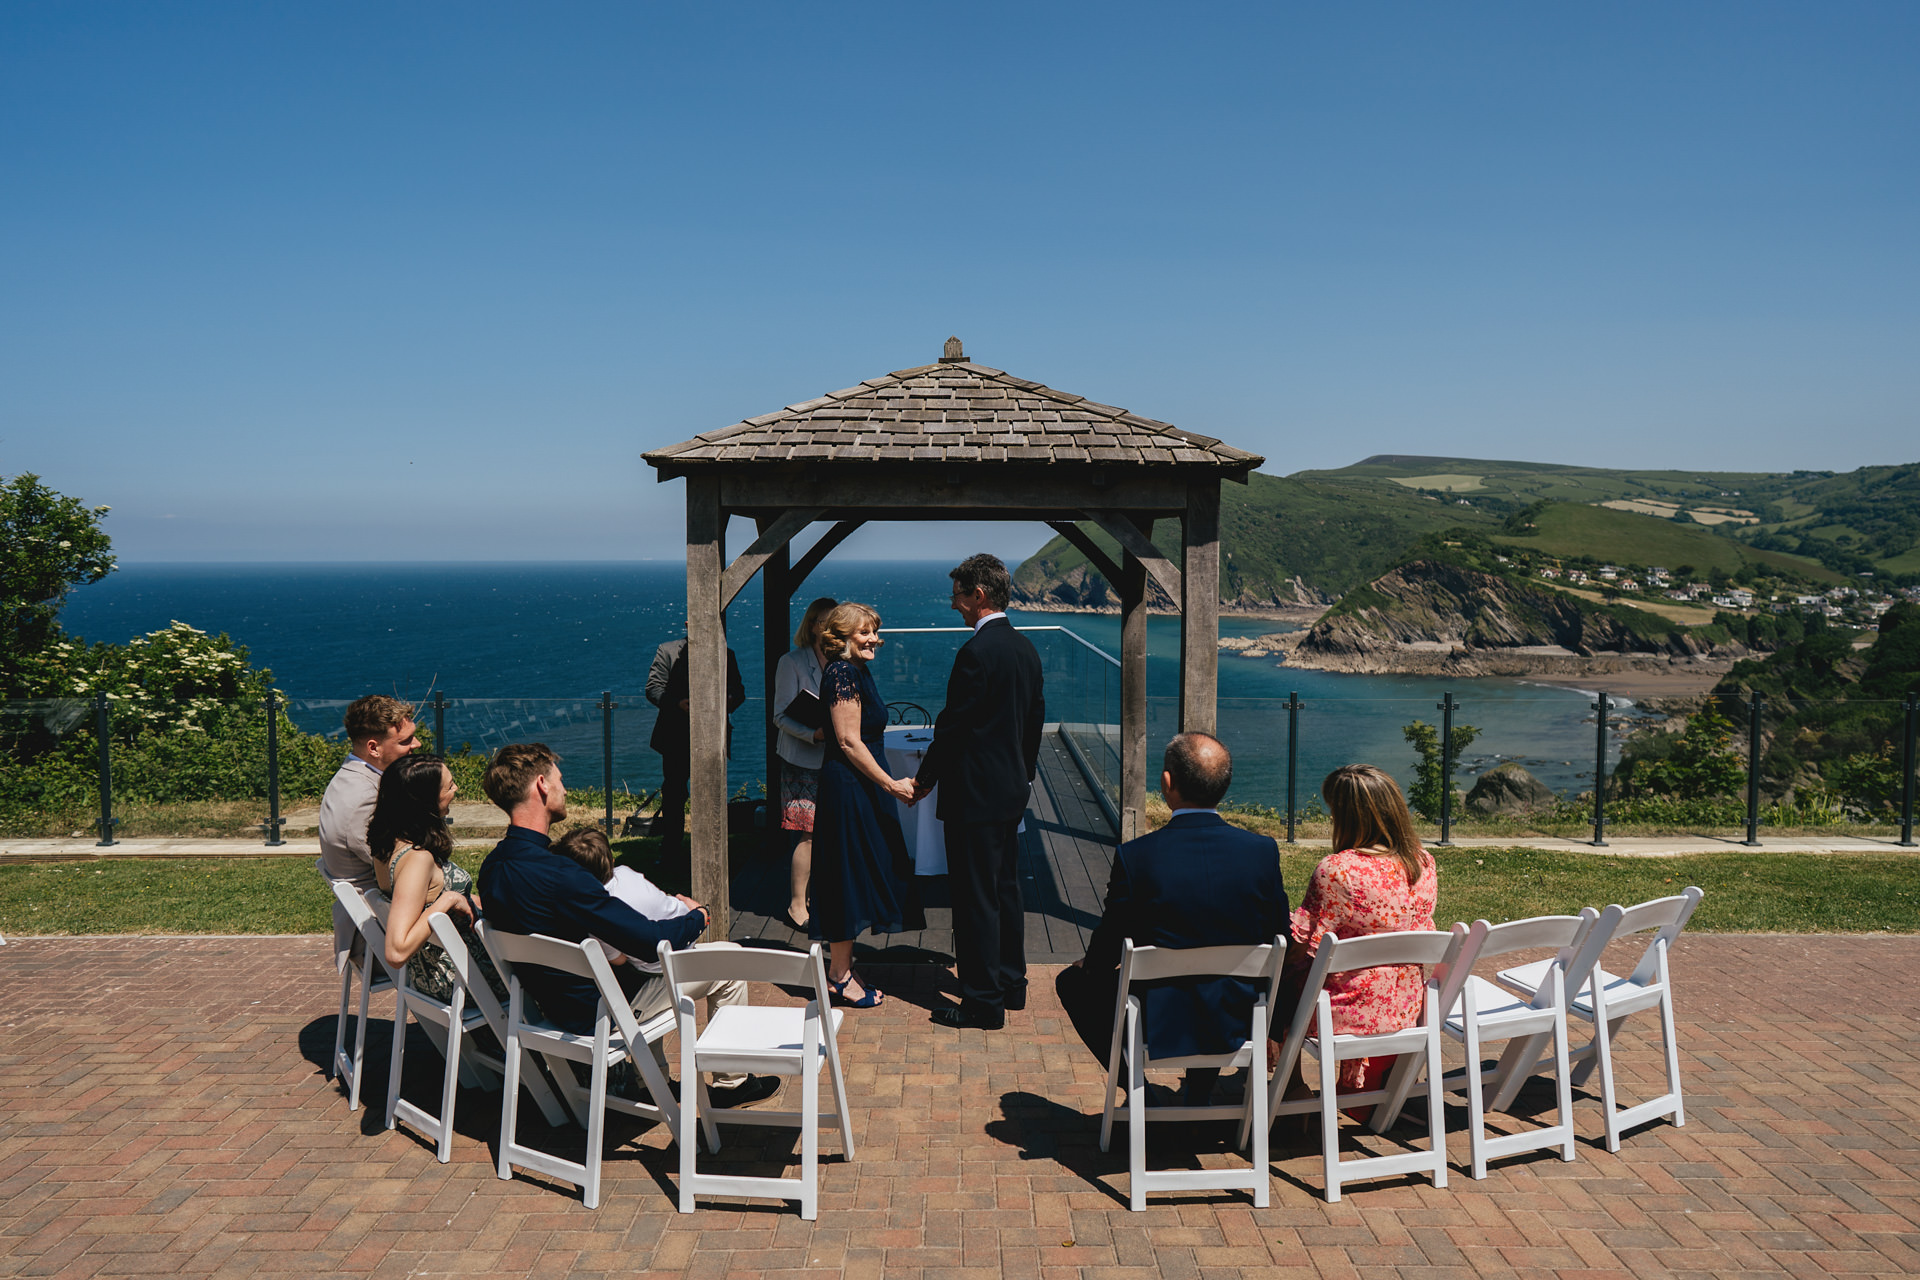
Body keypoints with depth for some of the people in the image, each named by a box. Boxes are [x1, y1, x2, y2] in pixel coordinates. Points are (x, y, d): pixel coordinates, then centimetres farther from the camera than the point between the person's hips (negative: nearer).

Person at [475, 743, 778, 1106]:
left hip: (552, 1003, 9)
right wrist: (697, 916, -7)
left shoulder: (492, 867, -5)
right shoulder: (556, 874, -33)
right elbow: (653, 942, -28)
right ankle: (731, 1083, 22)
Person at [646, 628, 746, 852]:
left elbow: (738, 689, 12)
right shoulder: (668, 651, 6)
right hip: (676, 738, -1)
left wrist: (730, 700, -13)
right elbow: (653, 688, -1)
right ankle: (671, 844, 11)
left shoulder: (725, 655, 13)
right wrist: (678, 704, -19)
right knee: (674, 792, 1)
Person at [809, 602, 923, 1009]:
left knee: (855, 877, 16)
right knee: (848, 874, -2)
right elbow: (849, 742, -20)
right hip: (848, 788, -10)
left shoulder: (857, 671, 14)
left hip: (862, 788, 10)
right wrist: (891, 784, -18)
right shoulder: (842, 672, -17)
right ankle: (840, 975, 9)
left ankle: (841, 967, 27)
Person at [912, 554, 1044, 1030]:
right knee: (1006, 889, 18)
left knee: (976, 897, -1)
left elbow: (953, 726, -17)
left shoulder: (976, 652, -20)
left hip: (975, 793, -9)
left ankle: (983, 1003, 7)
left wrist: (925, 779, -6)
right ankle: (1011, 985, 29)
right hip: (1012, 790, 9)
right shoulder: (1027, 649, 8)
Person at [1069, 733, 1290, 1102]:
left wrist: (1088, 967, 14)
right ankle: (1201, 1092, 37)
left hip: (1158, 1027, -3)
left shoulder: (1135, 856, -20)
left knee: (1074, 981, 23)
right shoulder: (1264, 850, -12)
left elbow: (1105, 955, -10)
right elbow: (1278, 937, 1)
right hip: (1237, 1023, 3)